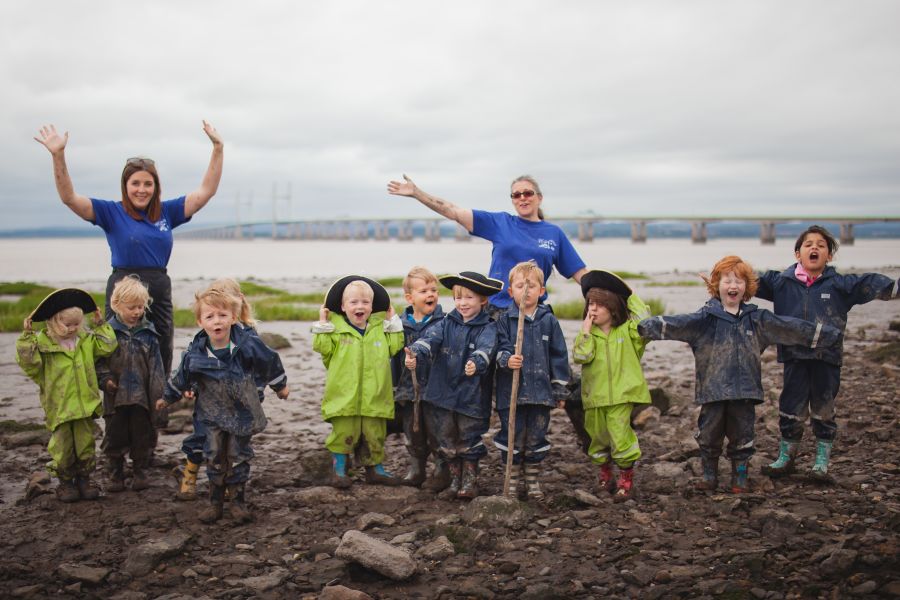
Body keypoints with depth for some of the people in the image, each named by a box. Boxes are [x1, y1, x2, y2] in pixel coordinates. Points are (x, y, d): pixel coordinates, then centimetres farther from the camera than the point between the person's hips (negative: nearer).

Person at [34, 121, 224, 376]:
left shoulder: (166, 212, 8)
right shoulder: (112, 212, -1)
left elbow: (206, 191, 7)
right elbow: (69, 197, -11)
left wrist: (217, 148, 0)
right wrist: (58, 155, -22)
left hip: (160, 293, 4)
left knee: (161, 365, 11)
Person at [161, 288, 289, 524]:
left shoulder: (248, 345, -18)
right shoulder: (194, 353, -14)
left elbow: (270, 362, -1)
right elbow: (181, 377, 5)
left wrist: (280, 386, 13)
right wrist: (168, 398, 20)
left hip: (242, 412, -1)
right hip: (213, 414, 1)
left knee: (238, 457, 6)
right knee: (214, 458, 3)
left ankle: (237, 501, 19)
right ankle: (215, 502, 17)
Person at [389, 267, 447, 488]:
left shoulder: (443, 322, -8)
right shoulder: (401, 324, 2)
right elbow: (394, 357, 9)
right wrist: (394, 387, 9)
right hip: (409, 391, 4)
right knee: (413, 435, 15)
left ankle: (442, 471, 20)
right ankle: (415, 470, 30)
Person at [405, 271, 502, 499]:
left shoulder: (488, 328, -5)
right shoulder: (447, 324, 7)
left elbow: (485, 349, -24)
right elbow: (431, 339, -9)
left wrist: (476, 363, -47)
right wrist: (415, 353, -30)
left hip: (472, 395, -4)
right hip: (443, 393, 4)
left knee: (469, 440, 5)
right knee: (446, 441, 13)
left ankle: (470, 481, 21)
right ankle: (455, 479, 28)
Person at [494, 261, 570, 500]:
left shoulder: (549, 321, 2)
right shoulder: (504, 320, -1)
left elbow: (559, 356, 6)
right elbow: (500, 348, -5)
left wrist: (560, 391, 5)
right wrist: (507, 360, -28)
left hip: (540, 391, 1)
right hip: (511, 391, -1)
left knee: (536, 438, 9)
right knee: (512, 437, 6)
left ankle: (533, 480, 24)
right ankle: (512, 480, 20)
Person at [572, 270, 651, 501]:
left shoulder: (626, 331, 1)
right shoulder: (587, 332, 5)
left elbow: (645, 321, -16)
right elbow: (580, 357, -9)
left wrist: (631, 296, -10)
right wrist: (585, 331, -14)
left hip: (621, 395, -3)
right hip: (594, 397, 3)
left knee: (620, 436, -11)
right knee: (598, 437, 13)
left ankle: (627, 479, 5)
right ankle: (605, 474, 35)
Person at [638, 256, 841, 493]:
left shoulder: (757, 319, 6)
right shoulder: (705, 318, -4)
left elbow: (790, 327, 10)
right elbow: (676, 324, -18)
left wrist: (826, 333, 9)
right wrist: (646, 326, -34)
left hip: (745, 390, 2)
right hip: (713, 390, -2)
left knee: (742, 435, 9)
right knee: (709, 434, 6)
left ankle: (740, 476, 25)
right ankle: (709, 475, 24)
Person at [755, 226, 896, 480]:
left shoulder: (839, 284, 0)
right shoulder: (781, 282, 2)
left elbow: (869, 284, -8)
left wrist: (892, 287, -24)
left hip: (827, 357, 0)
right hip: (794, 356, 0)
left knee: (824, 410, 10)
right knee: (791, 408, 7)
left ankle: (822, 462, 23)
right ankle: (786, 457, 24)